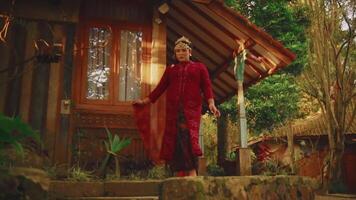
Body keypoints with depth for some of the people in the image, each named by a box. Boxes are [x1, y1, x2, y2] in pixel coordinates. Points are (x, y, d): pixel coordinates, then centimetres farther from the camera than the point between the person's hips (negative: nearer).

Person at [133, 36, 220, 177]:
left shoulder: (199, 67, 15)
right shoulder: (170, 69, 22)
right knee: (175, 141, -4)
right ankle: (180, 178, -1)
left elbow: (206, 87, 4)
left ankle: (192, 174, -23)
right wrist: (144, 101, 13)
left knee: (188, 137, -20)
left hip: (191, 109, -3)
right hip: (173, 110, 3)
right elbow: (160, 88, 19)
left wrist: (211, 104, -11)